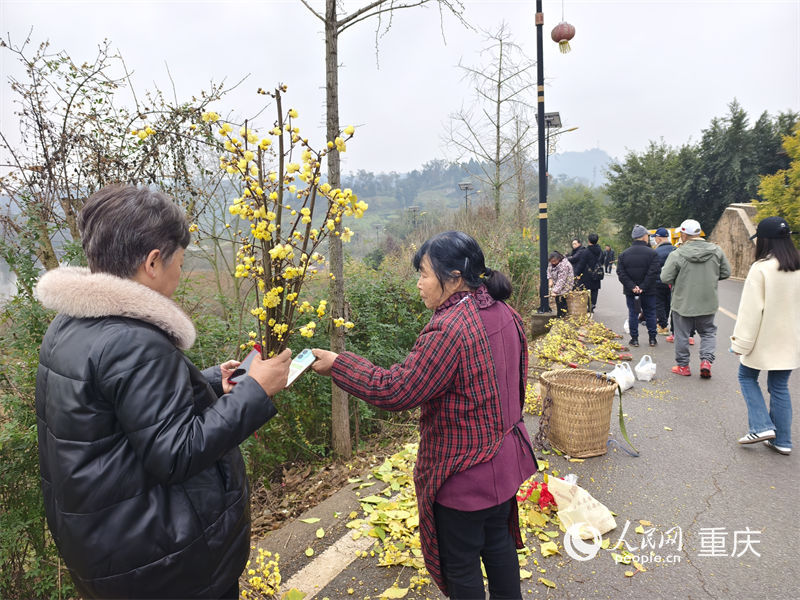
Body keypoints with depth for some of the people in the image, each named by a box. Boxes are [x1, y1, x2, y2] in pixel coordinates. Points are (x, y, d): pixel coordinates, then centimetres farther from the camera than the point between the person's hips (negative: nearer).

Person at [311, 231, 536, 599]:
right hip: (506, 459, 9)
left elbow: (396, 390, -25)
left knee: (460, 563, 13)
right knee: (498, 542, 27)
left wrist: (336, 364, -17)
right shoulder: (504, 314, -1)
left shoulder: (449, 328, -29)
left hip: (464, 476, -8)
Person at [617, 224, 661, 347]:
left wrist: (632, 287, -11)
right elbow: (653, 273, -16)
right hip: (648, 291, -1)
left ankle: (634, 339, 11)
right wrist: (643, 287, -14)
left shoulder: (624, 254, 0)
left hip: (630, 291, 2)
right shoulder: (652, 253, -8)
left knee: (633, 314, 8)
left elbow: (621, 273, -6)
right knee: (650, 314, 11)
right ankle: (652, 338, 17)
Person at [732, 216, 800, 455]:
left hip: (764, 340, -6)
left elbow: (751, 309, -18)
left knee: (747, 376, 15)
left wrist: (741, 342, -13)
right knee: (780, 387, 14)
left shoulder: (761, 268, -18)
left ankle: (761, 426, 3)